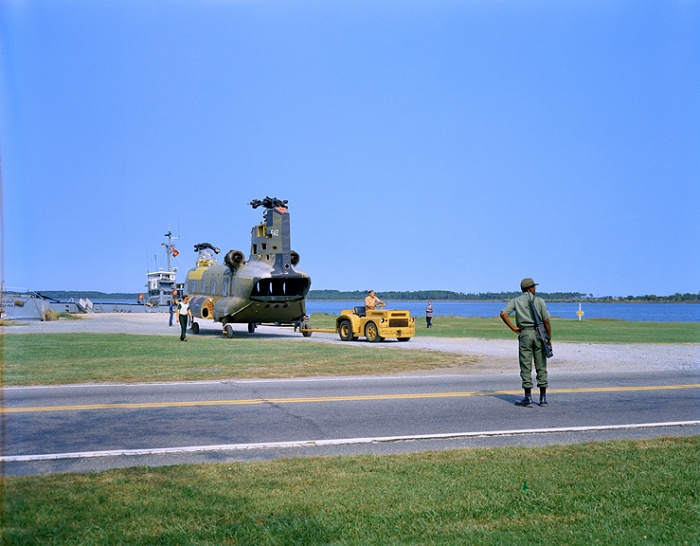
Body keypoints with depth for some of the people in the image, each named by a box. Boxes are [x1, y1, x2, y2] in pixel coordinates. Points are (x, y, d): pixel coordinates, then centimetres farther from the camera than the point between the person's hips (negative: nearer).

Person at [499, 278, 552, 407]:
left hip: (524, 334, 0)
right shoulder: (539, 301, 3)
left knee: (526, 367, 1)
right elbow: (546, 320, -3)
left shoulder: (516, 301, 5)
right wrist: (549, 338, 3)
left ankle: (528, 398, -1)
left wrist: (513, 328, -3)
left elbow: (503, 313, -9)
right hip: (539, 334, 0)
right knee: (541, 366, 7)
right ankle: (543, 398, 9)